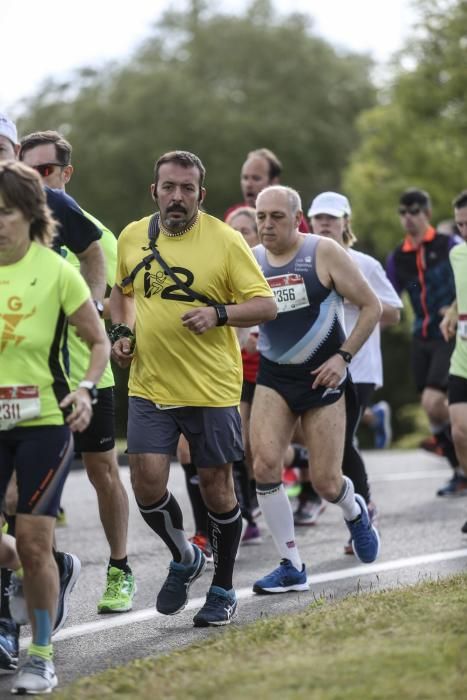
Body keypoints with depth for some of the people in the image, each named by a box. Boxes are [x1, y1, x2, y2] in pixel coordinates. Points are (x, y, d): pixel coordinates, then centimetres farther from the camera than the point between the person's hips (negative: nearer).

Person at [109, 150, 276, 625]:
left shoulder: (225, 240, -8)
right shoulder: (132, 237, 4)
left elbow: (265, 304, -7)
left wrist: (219, 313, -23)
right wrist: (122, 331, 5)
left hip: (212, 388, -3)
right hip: (149, 386, 3)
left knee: (216, 487, 5)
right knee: (147, 483, -7)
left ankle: (223, 589, 24)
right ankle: (184, 558, 22)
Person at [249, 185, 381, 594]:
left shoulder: (324, 253, -10)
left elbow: (372, 307, -5)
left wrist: (343, 356, -12)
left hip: (322, 375, -3)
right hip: (273, 377, 3)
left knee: (326, 482, -3)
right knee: (265, 464, -16)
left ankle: (355, 512, 36)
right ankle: (292, 568, -4)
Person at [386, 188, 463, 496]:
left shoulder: (448, 246, -6)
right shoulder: (398, 257, 8)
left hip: (450, 336, -5)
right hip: (422, 339, 6)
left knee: (433, 401, -21)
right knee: (433, 411, 5)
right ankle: (460, 472, 19)